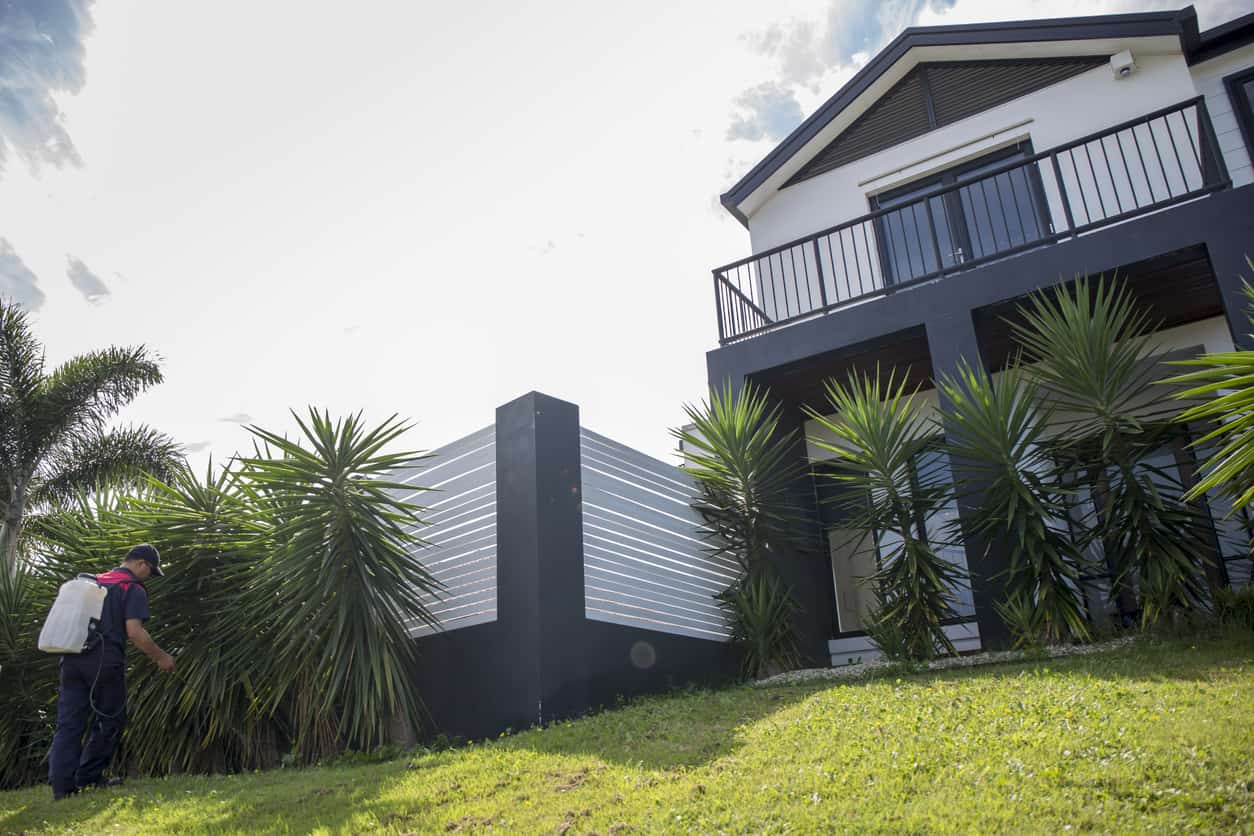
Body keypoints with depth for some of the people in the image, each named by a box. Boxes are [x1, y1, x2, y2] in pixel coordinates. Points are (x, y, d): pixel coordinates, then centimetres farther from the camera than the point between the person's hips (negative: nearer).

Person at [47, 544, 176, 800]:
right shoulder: (133, 589, -1)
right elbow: (134, 631, -11)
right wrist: (160, 657, -1)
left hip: (72, 659, 6)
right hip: (104, 661, -6)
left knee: (68, 723, 2)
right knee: (110, 721, 9)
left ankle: (62, 785, -5)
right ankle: (88, 777, 13)